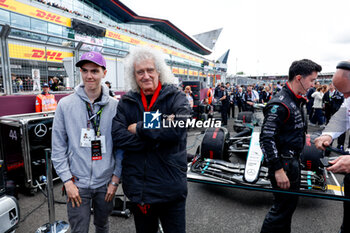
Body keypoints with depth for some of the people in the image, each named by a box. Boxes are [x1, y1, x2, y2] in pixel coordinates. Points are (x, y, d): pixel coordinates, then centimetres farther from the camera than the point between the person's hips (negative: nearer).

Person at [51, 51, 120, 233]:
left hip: (106, 182, 1)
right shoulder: (65, 104, -6)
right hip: (77, 183, -1)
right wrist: (67, 181, -6)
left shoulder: (115, 106, -6)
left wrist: (115, 179, -4)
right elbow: (58, 147, -3)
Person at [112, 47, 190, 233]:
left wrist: (139, 128, -14)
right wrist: (159, 135, -19)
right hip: (137, 188, 3)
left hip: (170, 188, -2)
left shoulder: (176, 97, -5)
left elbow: (178, 128, -23)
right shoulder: (126, 102, 2)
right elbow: (118, 137, -11)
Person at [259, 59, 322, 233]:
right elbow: (266, 138, -27)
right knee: (283, 207, 1)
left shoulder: (297, 100, 8)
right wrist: (278, 170, -25)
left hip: (293, 160, 10)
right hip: (283, 163, -10)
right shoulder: (280, 104, -23)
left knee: (290, 202, 23)